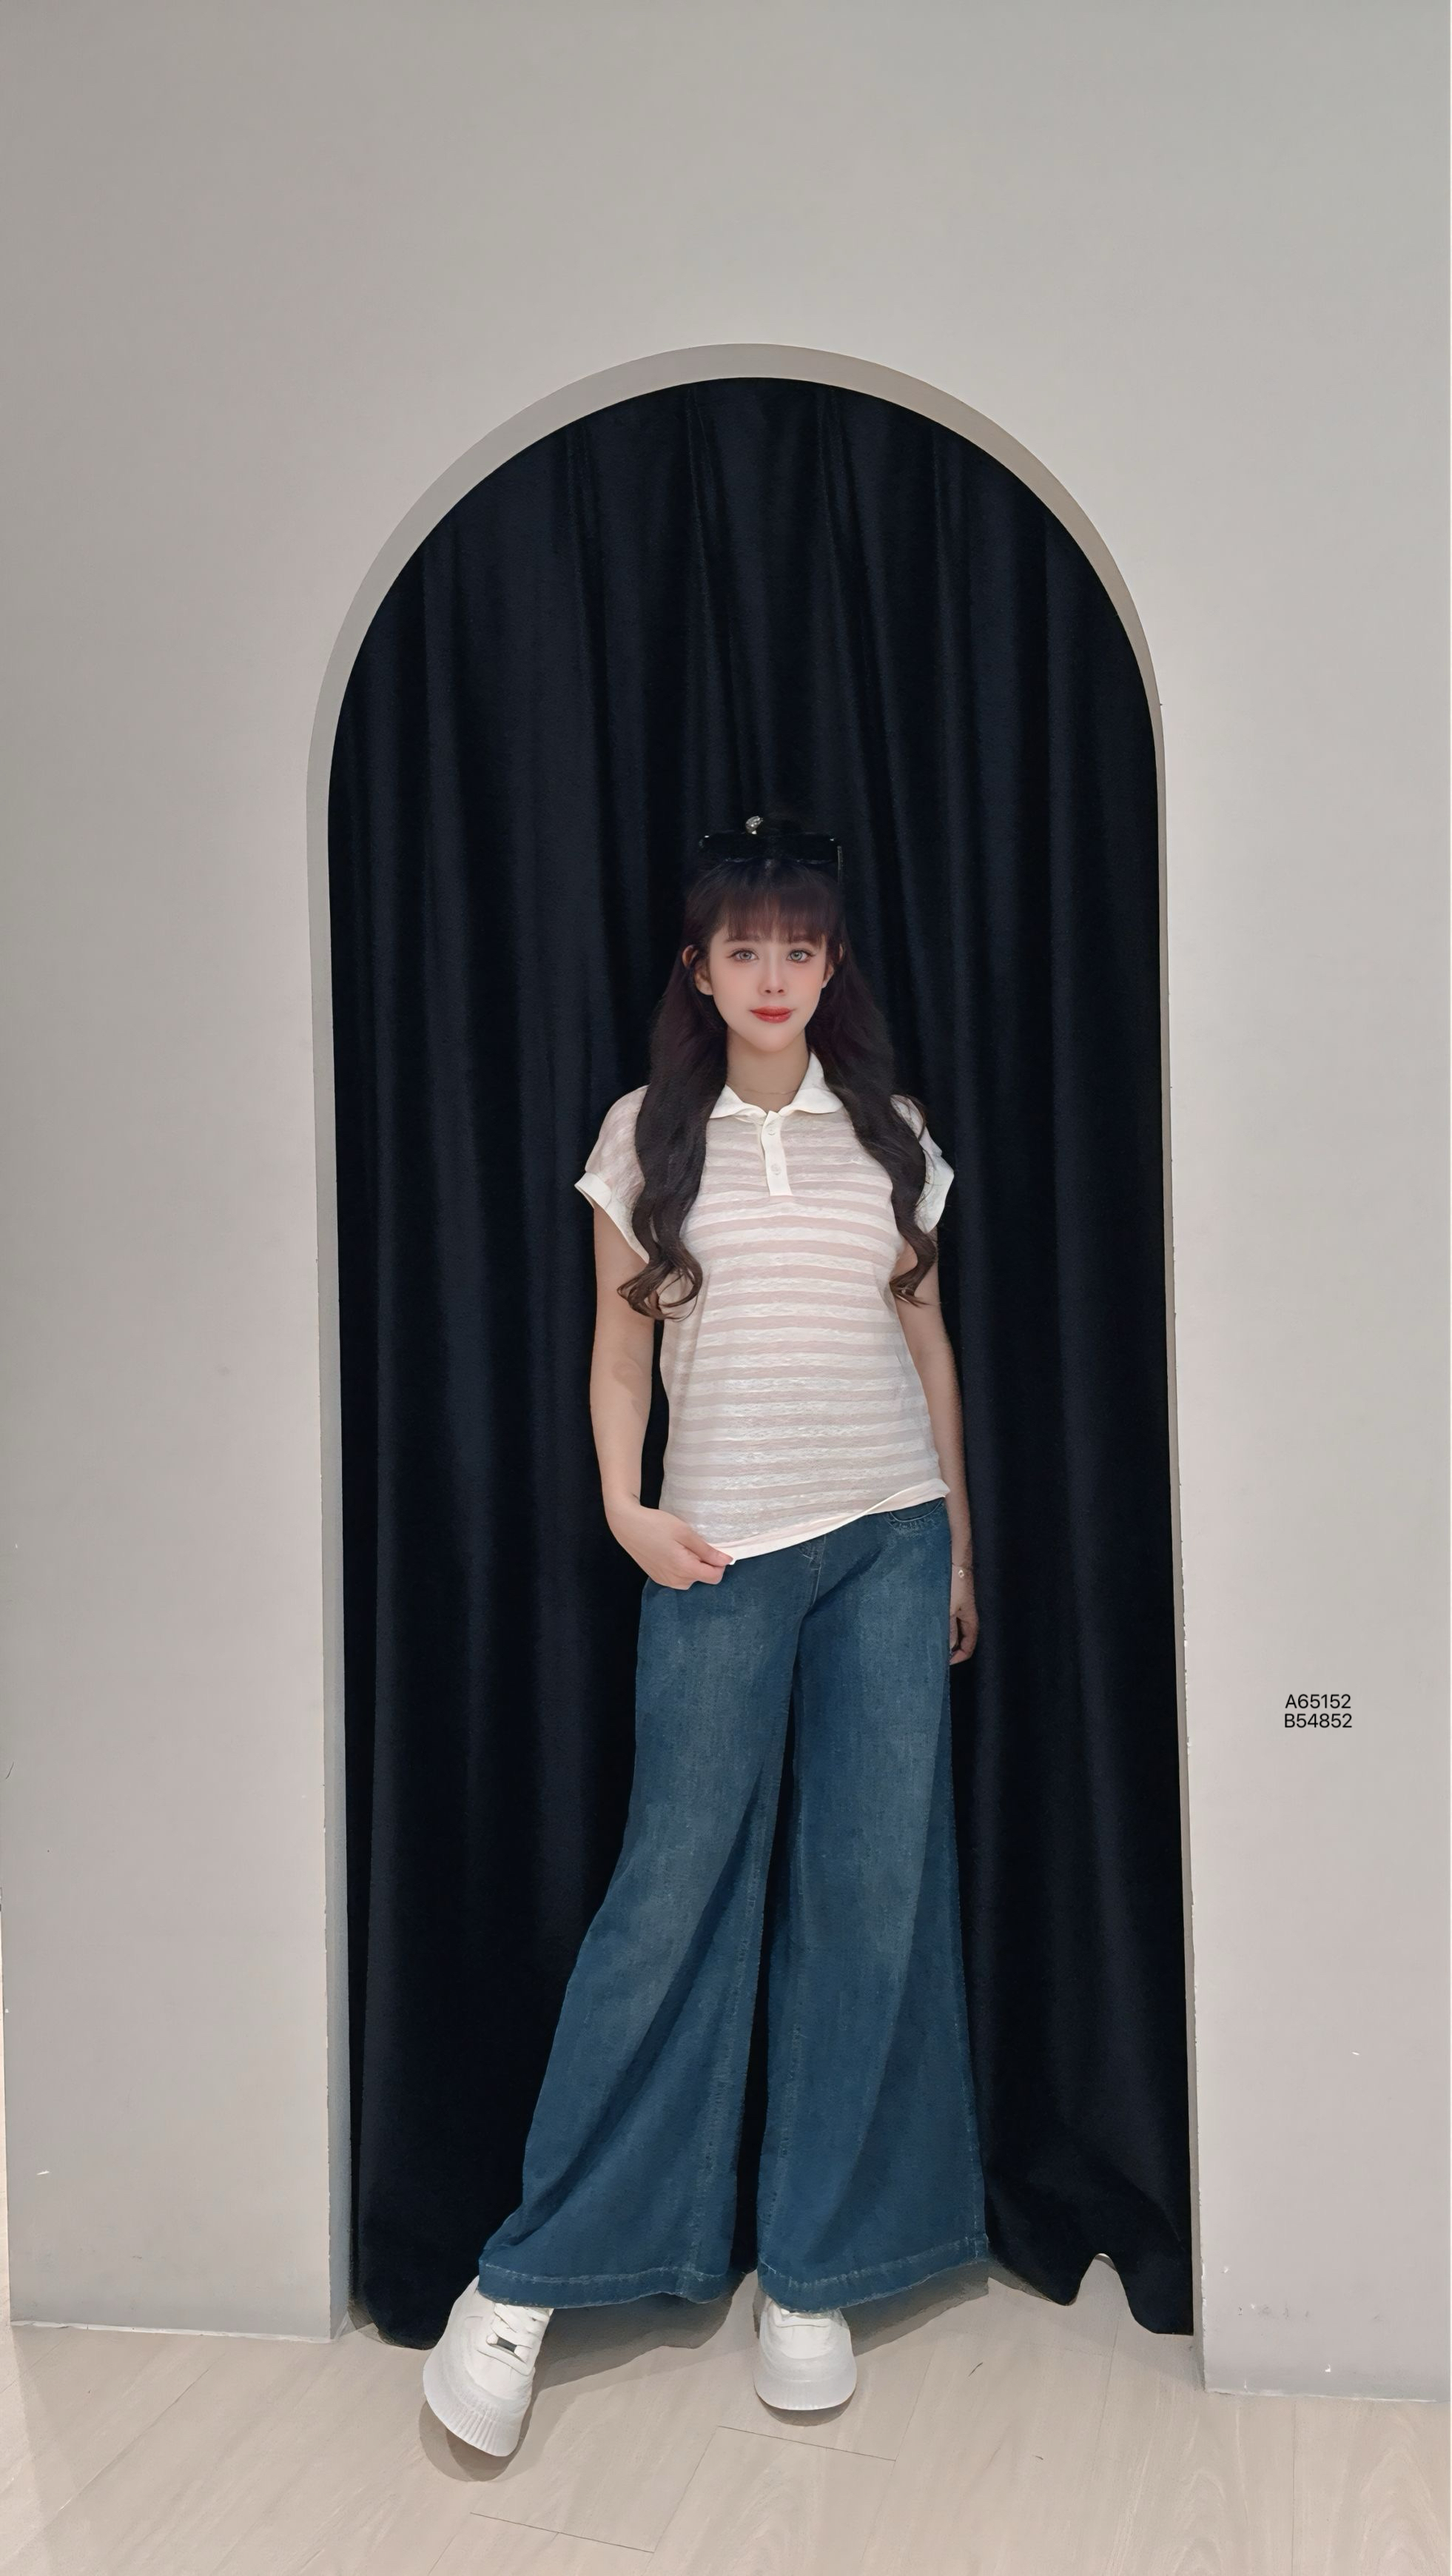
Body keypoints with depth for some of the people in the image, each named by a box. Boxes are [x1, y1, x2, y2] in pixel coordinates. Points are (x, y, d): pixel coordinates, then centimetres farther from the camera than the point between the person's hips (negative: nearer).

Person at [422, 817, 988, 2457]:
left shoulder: (891, 1133, 10)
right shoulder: (647, 1136, 6)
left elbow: (929, 1340, 13)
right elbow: (618, 1353, 7)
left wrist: (959, 1547, 12)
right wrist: (625, 1512, -7)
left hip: (889, 1541, 2)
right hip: (720, 1554, -2)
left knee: (874, 1893, 4)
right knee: (674, 1888, -2)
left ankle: (811, 2273, 20)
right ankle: (526, 2279, 12)